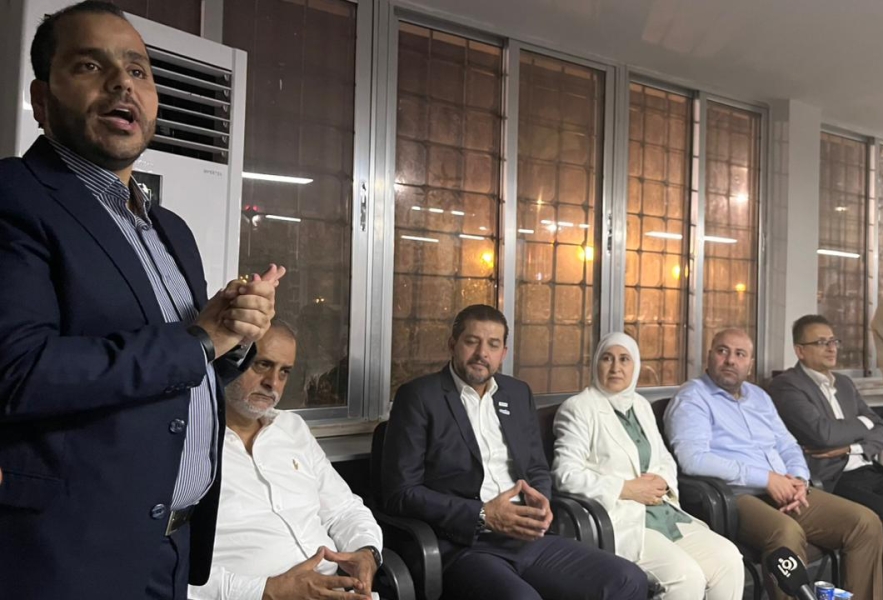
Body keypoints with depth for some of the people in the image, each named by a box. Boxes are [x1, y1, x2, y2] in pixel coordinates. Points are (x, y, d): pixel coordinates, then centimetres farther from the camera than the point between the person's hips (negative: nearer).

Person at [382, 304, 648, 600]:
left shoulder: (518, 393, 15)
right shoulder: (419, 396, -3)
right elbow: (400, 492, -8)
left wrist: (540, 500, -4)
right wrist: (482, 516, -15)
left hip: (527, 538, 6)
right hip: (464, 546, -5)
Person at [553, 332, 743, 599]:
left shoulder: (641, 405, 18)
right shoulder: (579, 408, -5)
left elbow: (665, 459, 22)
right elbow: (566, 474, -14)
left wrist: (661, 481, -2)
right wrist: (628, 489, -14)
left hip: (662, 511, 7)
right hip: (618, 517, -7)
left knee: (728, 558, -10)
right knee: (687, 576, -23)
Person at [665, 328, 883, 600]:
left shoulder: (759, 396, 20)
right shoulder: (692, 398, -6)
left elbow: (788, 446, 20)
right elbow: (694, 460, -20)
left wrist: (798, 480, -3)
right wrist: (766, 478, -17)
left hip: (783, 494, 8)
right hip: (734, 496, -8)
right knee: (787, 532, -34)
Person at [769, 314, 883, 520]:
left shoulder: (844, 383, 20)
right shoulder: (785, 385, -5)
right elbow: (822, 433, -17)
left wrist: (851, 447, -5)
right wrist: (862, 423, 1)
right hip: (832, 481, -7)